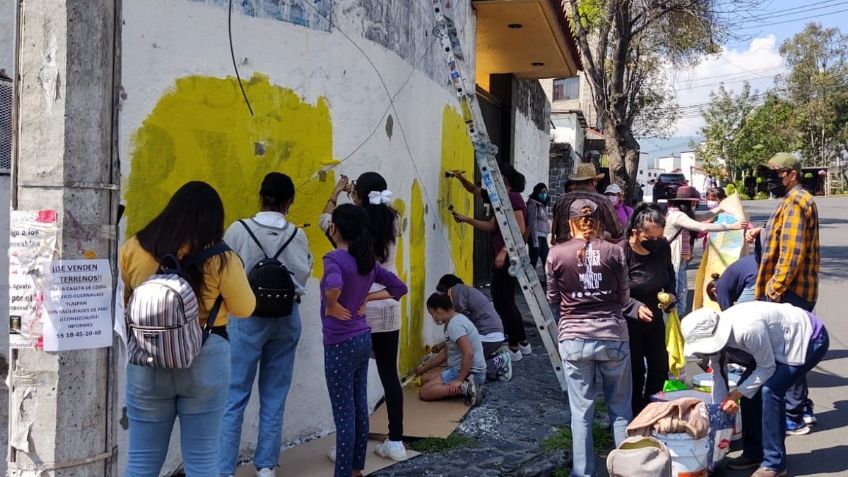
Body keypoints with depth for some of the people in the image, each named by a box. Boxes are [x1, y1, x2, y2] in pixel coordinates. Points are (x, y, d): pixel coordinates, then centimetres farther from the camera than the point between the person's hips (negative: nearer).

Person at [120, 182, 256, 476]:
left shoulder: (133, 249, -3)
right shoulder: (220, 258, -12)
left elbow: (126, 302, 12)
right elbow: (244, 309, 0)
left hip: (148, 360, 2)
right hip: (206, 359, -2)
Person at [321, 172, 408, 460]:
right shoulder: (393, 222, -2)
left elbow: (325, 222, 12)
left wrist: (336, 194, 26)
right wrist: (357, 194, 32)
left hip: (359, 308, -4)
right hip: (389, 306, 4)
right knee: (389, 373, 10)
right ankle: (395, 442, 17)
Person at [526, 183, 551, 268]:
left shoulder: (543, 205, 16)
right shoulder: (533, 204, -9)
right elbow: (532, 223, -13)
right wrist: (535, 241, -17)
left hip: (543, 236, 8)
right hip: (536, 236, -8)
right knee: (533, 262, -7)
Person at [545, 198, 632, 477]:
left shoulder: (557, 253, -4)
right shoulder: (614, 251, -2)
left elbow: (552, 299, 5)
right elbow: (624, 298, 5)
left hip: (574, 339, -1)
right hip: (613, 336, 1)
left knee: (581, 412, 8)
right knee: (620, 409, 14)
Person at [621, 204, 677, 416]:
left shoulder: (663, 246, -8)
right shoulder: (622, 253, -25)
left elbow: (669, 274, 12)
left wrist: (670, 293, -6)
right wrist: (635, 307, -37)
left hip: (655, 319, 6)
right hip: (629, 322, -6)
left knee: (660, 367, 14)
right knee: (635, 371, 3)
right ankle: (635, 417, 20)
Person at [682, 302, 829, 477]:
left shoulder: (747, 328, -38)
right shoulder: (715, 331, -13)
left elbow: (766, 368, -22)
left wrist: (736, 394, -19)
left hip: (810, 338, -8)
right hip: (783, 340, 8)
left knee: (769, 390, -19)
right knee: (750, 388, 2)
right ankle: (753, 453, 16)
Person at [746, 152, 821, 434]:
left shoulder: (795, 202, -15)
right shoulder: (796, 200, 18)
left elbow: (792, 253, -23)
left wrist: (775, 290, -20)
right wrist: (764, 233, 7)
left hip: (790, 293, -10)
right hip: (794, 292, 10)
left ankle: (794, 417, 3)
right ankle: (802, 409, 27)